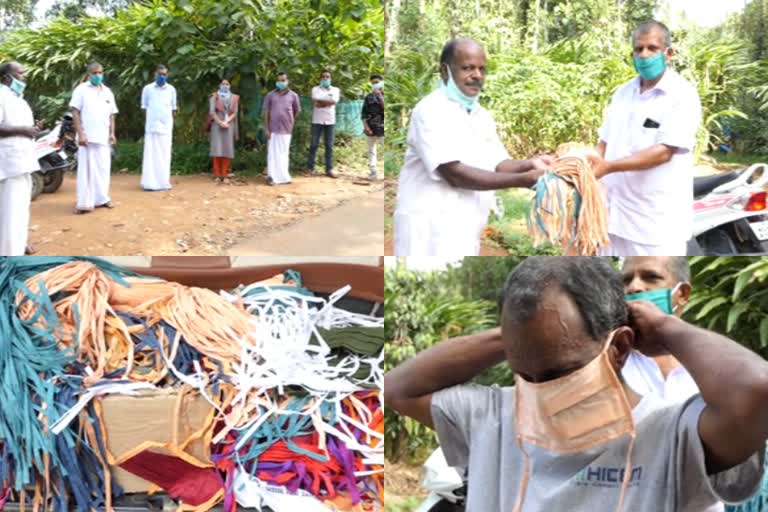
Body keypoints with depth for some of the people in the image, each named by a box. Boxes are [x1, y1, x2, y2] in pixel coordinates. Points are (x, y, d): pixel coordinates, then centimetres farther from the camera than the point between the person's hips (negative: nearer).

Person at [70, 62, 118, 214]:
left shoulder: (107, 92, 14)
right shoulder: (81, 89, -2)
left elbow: (111, 115, 17)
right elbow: (75, 113, -6)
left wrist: (112, 133, 7)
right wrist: (80, 134, -14)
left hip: (103, 137, 5)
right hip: (87, 137, -5)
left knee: (103, 169, 9)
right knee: (86, 170, -5)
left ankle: (102, 198, 19)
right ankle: (84, 203, -4)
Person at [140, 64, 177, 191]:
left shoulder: (171, 89, 9)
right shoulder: (147, 89, 4)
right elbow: (144, 108, 9)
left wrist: (170, 120, 9)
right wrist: (152, 117, 2)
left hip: (166, 127, 2)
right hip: (151, 127, -2)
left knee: (164, 155, 3)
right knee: (151, 155, -4)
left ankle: (164, 182, 7)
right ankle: (150, 183, -5)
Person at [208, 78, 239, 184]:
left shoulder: (234, 98, 12)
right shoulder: (214, 96, 7)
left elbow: (235, 113, 4)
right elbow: (212, 111, -3)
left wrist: (226, 122, -11)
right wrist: (220, 122, -14)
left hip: (229, 125, 2)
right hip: (217, 125, -2)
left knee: (227, 150, -4)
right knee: (217, 149, -8)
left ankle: (225, 175, -1)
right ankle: (217, 175, -6)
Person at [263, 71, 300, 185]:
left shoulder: (293, 96, 3)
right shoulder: (270, 95, 2)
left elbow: (297, 111, 15)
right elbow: (266, 112, 1)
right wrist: (267, 129, -4)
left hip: (286, 129, 1)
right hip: (273, 129, -1)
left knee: (284, 153, 8)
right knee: (273, 153, -1)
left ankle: (283, 176, 15)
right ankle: (273, 177, 1)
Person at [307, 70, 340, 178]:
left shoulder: (335, 90, 8)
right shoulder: (315, 89, 4)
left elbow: (333, 101, -10)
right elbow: (316, 102, -13)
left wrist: (321, 101, -8)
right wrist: (328, 101, -9)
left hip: (330, 121, 1)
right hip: (317, 120, -1)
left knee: (329, 145, 2)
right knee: (314, 144, 0)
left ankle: (329, 169, 5)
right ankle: (310, 167, 6)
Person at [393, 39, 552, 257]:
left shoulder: (482, 116, 15)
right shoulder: (431, 111, -12)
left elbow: (498, 164, 10)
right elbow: (455, 174, -20)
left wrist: (530, 165, -13)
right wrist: (523, 180, -22)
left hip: (464, 229, 8)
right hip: (430, 228, -8)